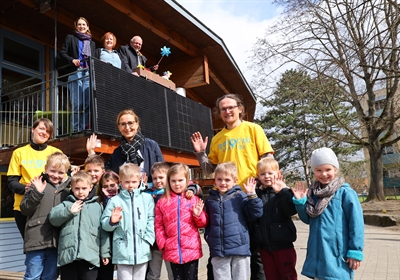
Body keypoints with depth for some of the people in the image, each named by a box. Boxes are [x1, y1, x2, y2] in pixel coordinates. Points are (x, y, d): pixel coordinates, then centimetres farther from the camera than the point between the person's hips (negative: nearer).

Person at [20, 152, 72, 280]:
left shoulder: (67, 189, 12)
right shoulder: (37, 184, 0)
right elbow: (24, 209, -5)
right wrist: (37, 193, -19)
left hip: (56, 242, 3)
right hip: (37, 240, -3)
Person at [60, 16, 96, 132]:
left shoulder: (92, 42, 27)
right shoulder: (70, 38, 16)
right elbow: (62, 53, 6)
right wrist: (72, 60, -12)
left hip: (88, 73, 4)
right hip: (75, 72, -4)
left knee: (88, 103, -8)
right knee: (77, 103, -10)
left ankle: (83, 128, -3)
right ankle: (75, 130, -7)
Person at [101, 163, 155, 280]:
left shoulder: (147, 198, 2)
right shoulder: (115, 201, -2)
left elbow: (151, 221, 1)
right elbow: (104, 224, -1)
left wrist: (147, 239, -8)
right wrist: (112, 221, -21)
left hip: (142, 251, 2)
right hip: (123, 251, -1)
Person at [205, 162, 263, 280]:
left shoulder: (240, 196, -3)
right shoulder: (210, 199, 8)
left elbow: (256, 214, -9)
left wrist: (251, 195, -18)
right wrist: (207, 235, 4)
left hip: (240, 248, -2)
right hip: (218, 250, 3)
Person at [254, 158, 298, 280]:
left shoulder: (284, 192, -4)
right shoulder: (256, 194, 3)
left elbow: (292, 210, -19)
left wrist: (282, 192, -25)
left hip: (283, 243, -3)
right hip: (264, 245, 3)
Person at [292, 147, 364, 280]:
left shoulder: (345, 192, -10)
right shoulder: (313, 193, 7)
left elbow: (356, 222, -12)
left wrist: (355, 251, -13)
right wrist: (300, 202, -1)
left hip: (336, 254, -5)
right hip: (317, 253, 6)